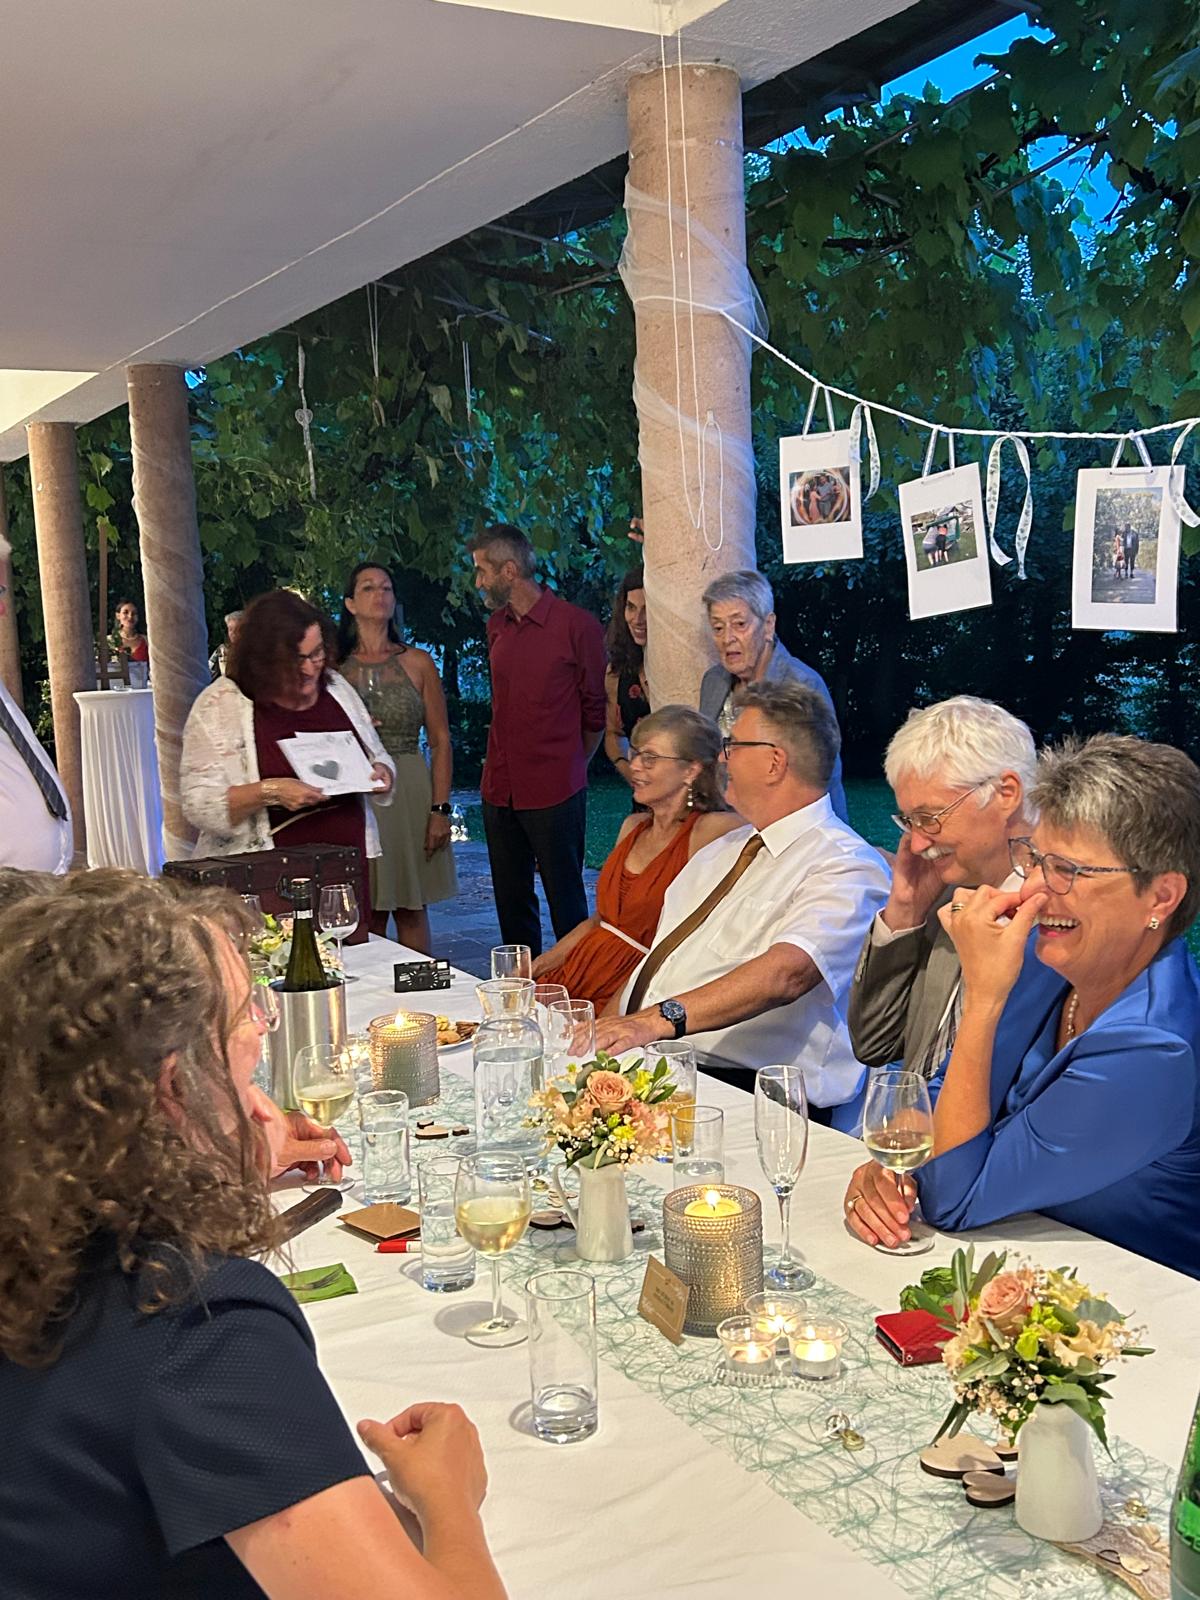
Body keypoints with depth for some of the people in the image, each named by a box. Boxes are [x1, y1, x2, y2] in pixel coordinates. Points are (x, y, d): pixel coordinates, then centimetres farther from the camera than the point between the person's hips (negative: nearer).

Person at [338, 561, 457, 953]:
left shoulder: (417, 663, 3)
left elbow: (440, 740, 2)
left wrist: (440, 809, -5)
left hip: (409, 793, 0)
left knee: (410, 910, 5)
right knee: (366, 916, 4)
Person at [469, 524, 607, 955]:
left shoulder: (577, 626, -9)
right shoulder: (496, 625, 11)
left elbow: (596, 710, 0)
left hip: (555, 793, -6)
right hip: (500, 790, 6)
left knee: (566, 904, 0)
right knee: (512, 903, 12)